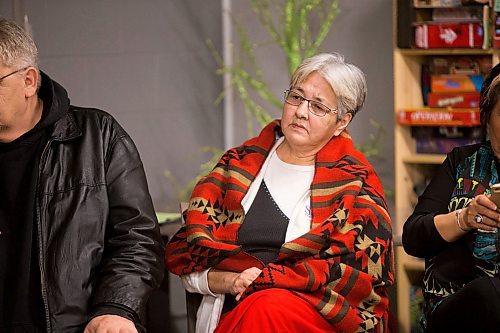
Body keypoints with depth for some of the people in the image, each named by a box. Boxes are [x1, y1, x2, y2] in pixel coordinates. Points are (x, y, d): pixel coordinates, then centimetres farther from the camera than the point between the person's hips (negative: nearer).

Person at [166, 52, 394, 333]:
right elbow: (187, 247, 13)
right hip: (231, 308, 2)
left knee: (267, 308, -37)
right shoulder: (240, 163, 18)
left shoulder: (354, 182, 9)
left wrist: (267, 277, -13)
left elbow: (350, 269, -3)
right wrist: (223, 280, -9)